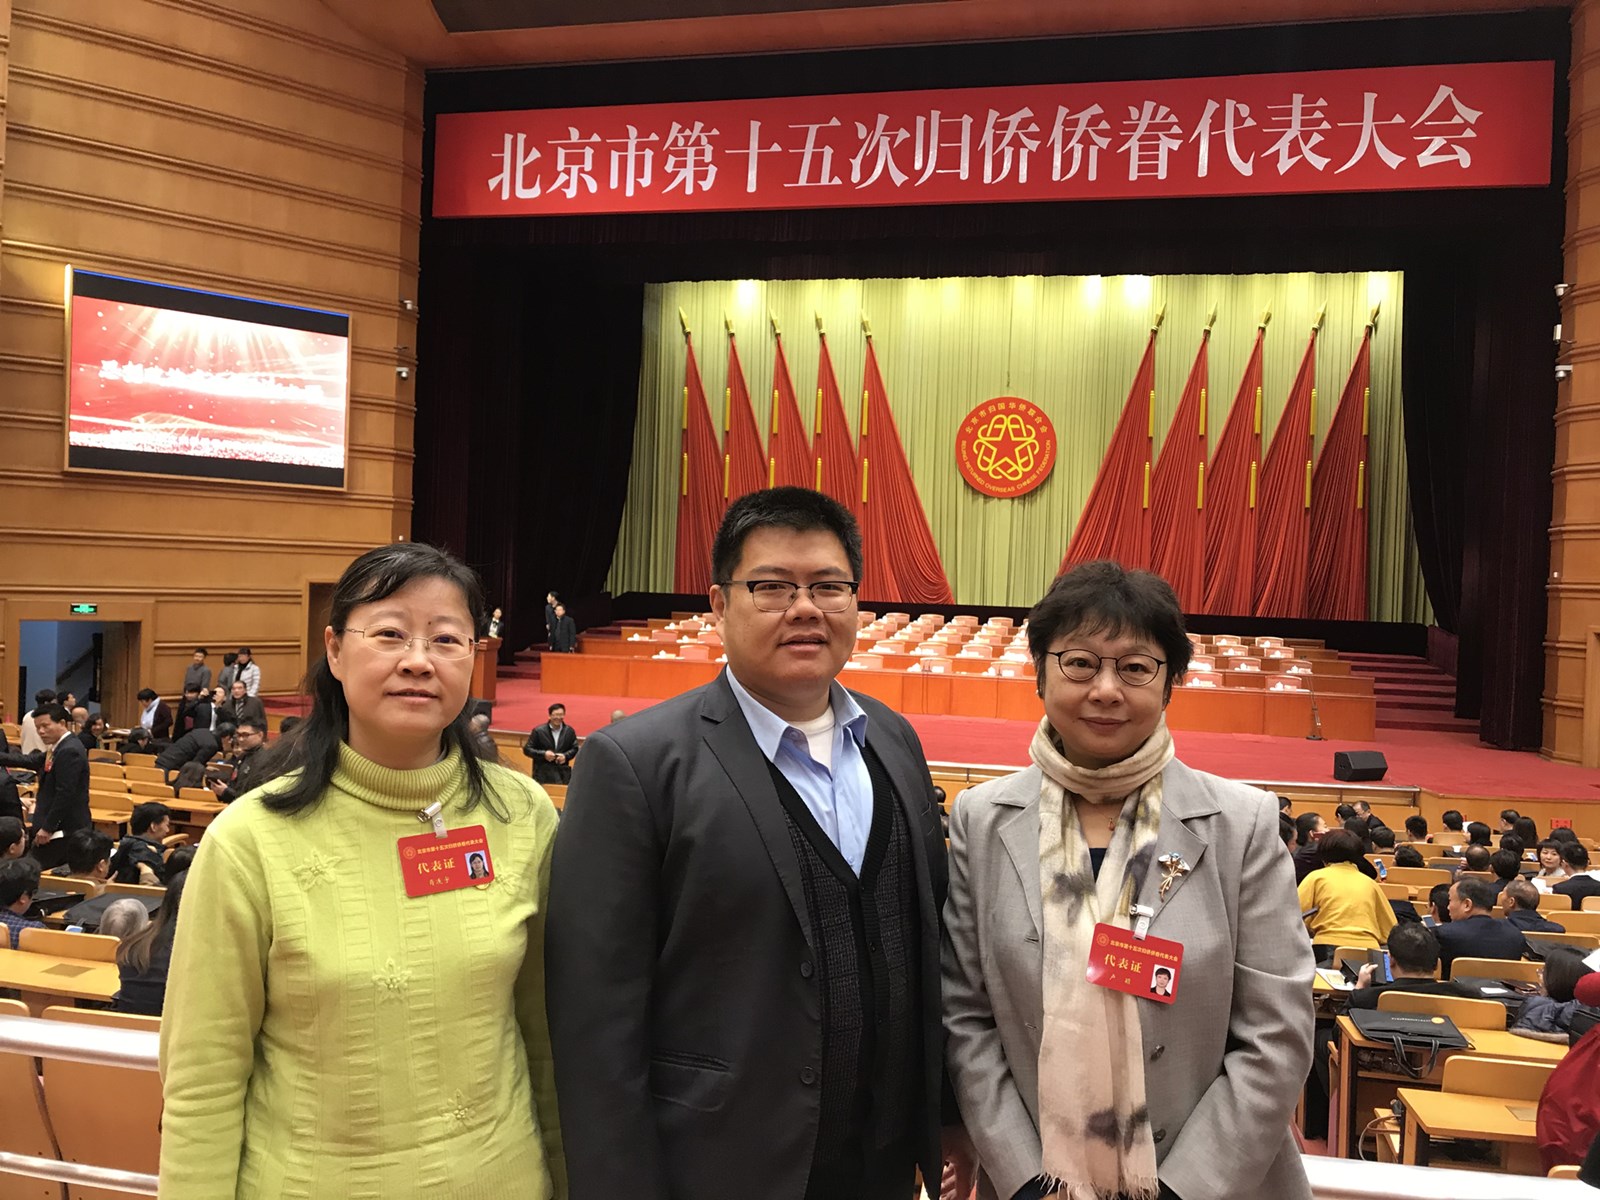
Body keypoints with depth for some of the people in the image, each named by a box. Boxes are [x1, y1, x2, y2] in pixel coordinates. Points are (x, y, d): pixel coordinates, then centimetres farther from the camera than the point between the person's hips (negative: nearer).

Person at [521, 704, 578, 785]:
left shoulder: (569, 731, 8)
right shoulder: (539, 731, -1)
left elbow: (575, 748, 14)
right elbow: (527, 749, 0)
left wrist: (566, 756, -9)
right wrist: (543, 754, -15)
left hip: (563, 774, 3)